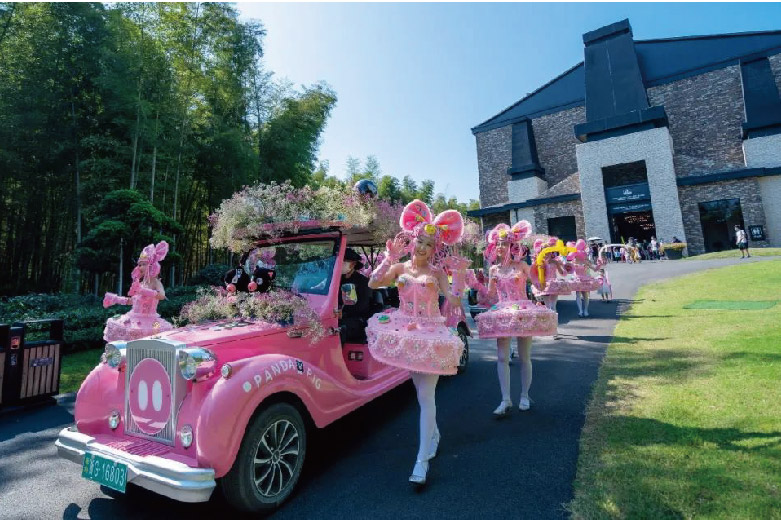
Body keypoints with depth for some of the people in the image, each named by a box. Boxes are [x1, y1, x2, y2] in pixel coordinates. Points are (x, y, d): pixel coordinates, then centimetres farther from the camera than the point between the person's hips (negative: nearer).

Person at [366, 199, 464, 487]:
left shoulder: (437, 272, -4)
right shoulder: (400, 267, 1)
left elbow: (452, 300, -12)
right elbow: (373, 283, -10)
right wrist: (389, 257, -16)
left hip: (430, 333, -3)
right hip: (405, 332, 3)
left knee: (426, 396, -6)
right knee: (421, 392, 18)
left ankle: (422, 460, 2)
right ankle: (433, 434, 43)